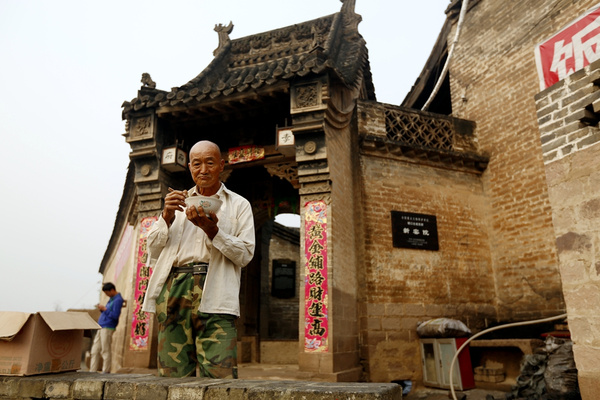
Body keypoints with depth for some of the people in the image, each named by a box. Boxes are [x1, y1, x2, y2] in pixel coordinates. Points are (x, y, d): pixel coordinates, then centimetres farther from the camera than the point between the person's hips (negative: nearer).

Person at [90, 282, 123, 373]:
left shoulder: (118, 300, -13)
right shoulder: (111, 299, 17)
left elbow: (115, 316, -19)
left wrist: (104, 309, -13)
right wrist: (101, 309, 5)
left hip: (107, 328, -9)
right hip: (101, 328, 9)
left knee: (105, 351, -5)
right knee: (95, 350, 9)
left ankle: (106, 371, 3)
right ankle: (93, 370, 14)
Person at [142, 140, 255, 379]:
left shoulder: (239, 205, 15)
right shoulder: (178, 202, 24)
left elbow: (245, 254, 3)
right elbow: (153, 252, 17)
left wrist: (212, 230, -10)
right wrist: (167, 216, 1)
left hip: (213, 295, -2)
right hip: (173, 290, 3)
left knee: (220, 375, -12)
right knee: (173, 376, -1)